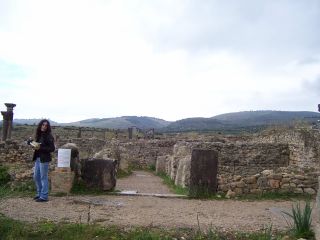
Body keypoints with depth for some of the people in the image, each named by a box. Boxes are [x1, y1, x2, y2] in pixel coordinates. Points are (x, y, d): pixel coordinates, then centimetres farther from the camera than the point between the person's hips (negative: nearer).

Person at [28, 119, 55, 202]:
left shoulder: (49, 136, -12)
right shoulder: (38, 135, 10)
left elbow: (52, 148, -16)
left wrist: (40, 148, -21)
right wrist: (33, 143, 1)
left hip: (44, 159, -8)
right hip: (37, 158, 8)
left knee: (44, 177, -2)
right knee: (36, 176, 16)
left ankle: (44, 196, 7)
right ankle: (39, 193, 30)